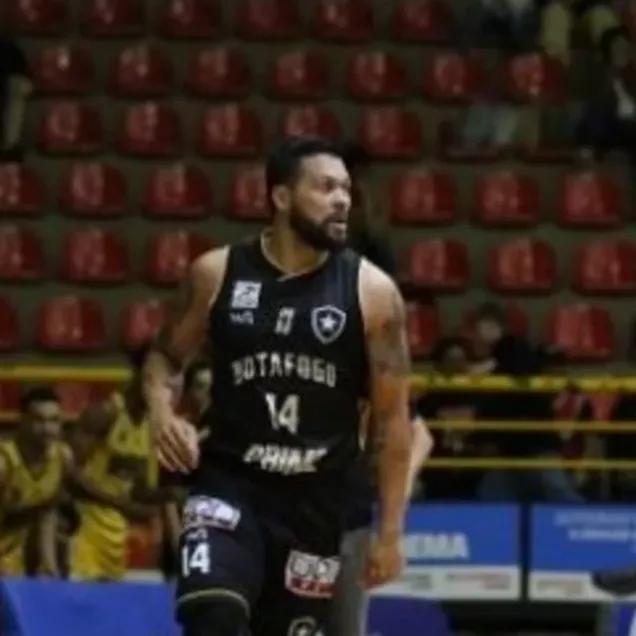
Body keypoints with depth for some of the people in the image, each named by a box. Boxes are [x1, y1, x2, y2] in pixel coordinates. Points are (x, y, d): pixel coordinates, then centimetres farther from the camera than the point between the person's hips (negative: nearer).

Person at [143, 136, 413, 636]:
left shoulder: (371, 291, -3)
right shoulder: (218, 273, -1)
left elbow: (393, 419, 1)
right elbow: (167, 355, 15)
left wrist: (390, 530, -2)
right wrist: (163, 412, -7)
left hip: (317, 499, 1)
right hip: (230, 482, -1)